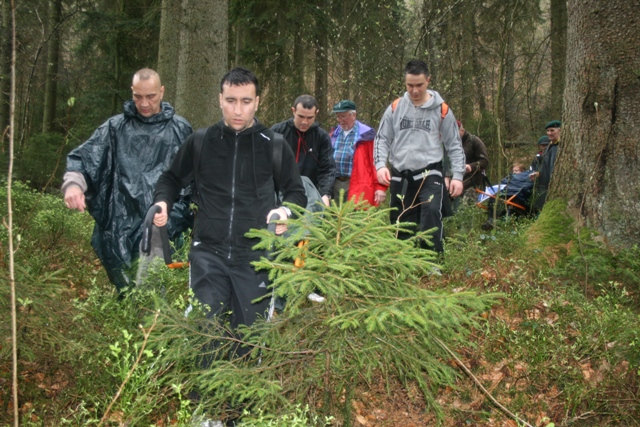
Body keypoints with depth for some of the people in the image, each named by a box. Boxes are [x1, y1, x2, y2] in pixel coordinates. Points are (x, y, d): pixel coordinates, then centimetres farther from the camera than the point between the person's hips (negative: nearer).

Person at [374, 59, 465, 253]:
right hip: (400, 176, 3)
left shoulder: (441, 110, 1)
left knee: (431, 213, -24)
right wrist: (381, 165, -9)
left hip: (429, 174, -3)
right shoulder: (395, 108, 6)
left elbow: (454, 145, 5)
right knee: (401, 224, 8)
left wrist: (457, 176, -3)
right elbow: (382, 139, 8)